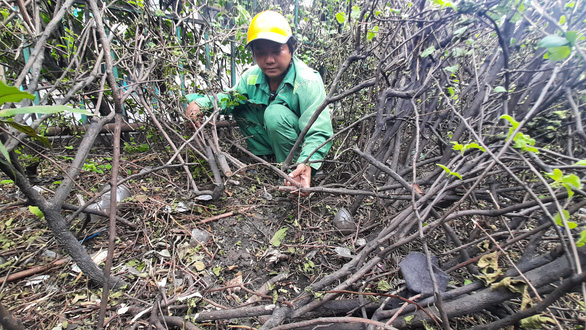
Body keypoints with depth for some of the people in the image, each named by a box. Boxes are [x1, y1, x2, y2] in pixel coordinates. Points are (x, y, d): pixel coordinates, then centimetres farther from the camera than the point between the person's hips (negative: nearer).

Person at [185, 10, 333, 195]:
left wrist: (307, 164, -53)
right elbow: (228, 98, 6)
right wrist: (201, 102, -15)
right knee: (239, 106, -6)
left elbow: (319, 134, -34)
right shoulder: (252, 76, -7)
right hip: (272, 138, 6)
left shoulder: (308, 82, -26)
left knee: (275, 113, -32)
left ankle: (291, 171, -14)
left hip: (300, 145, -5)